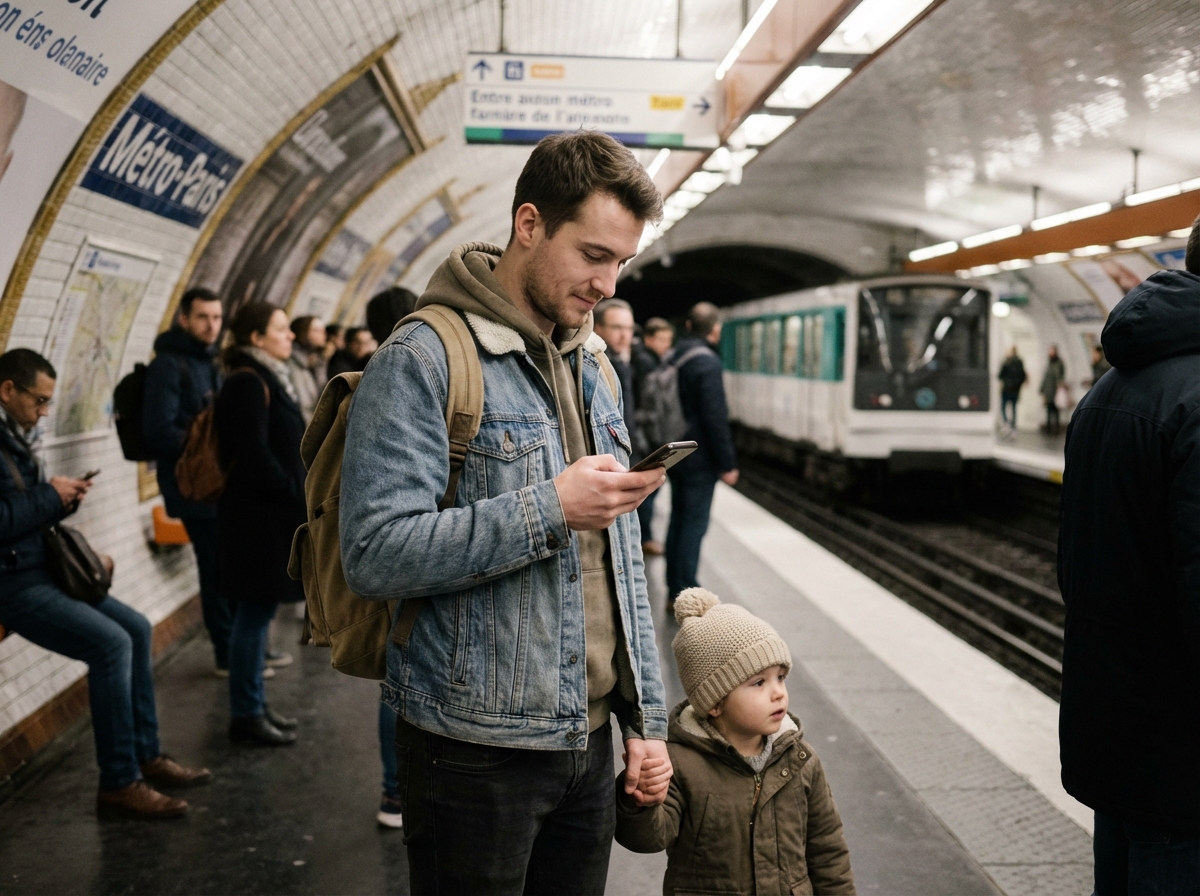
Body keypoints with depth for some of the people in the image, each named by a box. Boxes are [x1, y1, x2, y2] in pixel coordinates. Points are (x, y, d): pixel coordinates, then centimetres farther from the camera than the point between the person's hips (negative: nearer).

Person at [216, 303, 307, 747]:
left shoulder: (268, 379, 15)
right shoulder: (248, 382, -15)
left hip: (271, 513, 10)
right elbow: (254, 455, -20)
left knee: (258, 612, 14)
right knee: (255, 612, -2)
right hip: (258, 515, -10)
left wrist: (300, 499, 9)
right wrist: (298, 498, -15)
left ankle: (253, 705, 23)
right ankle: (246, 715, 7)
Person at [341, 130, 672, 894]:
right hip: (476, 752, -7)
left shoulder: (592, 367, 11)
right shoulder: (424, 360, -13)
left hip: (588, 741, 7)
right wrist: (550, 509, -24)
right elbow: (375, 555, -22)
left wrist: (646, 718, 11)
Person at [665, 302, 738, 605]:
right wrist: (727, 464, -15)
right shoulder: (707, 362, -17)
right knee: (694, 525, -3)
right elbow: (715, 418, -20)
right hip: (700, 460, -8)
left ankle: (674, 591, 21)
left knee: (678, 520, 15)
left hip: (675, 454, 8)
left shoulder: (672, 358, 9)